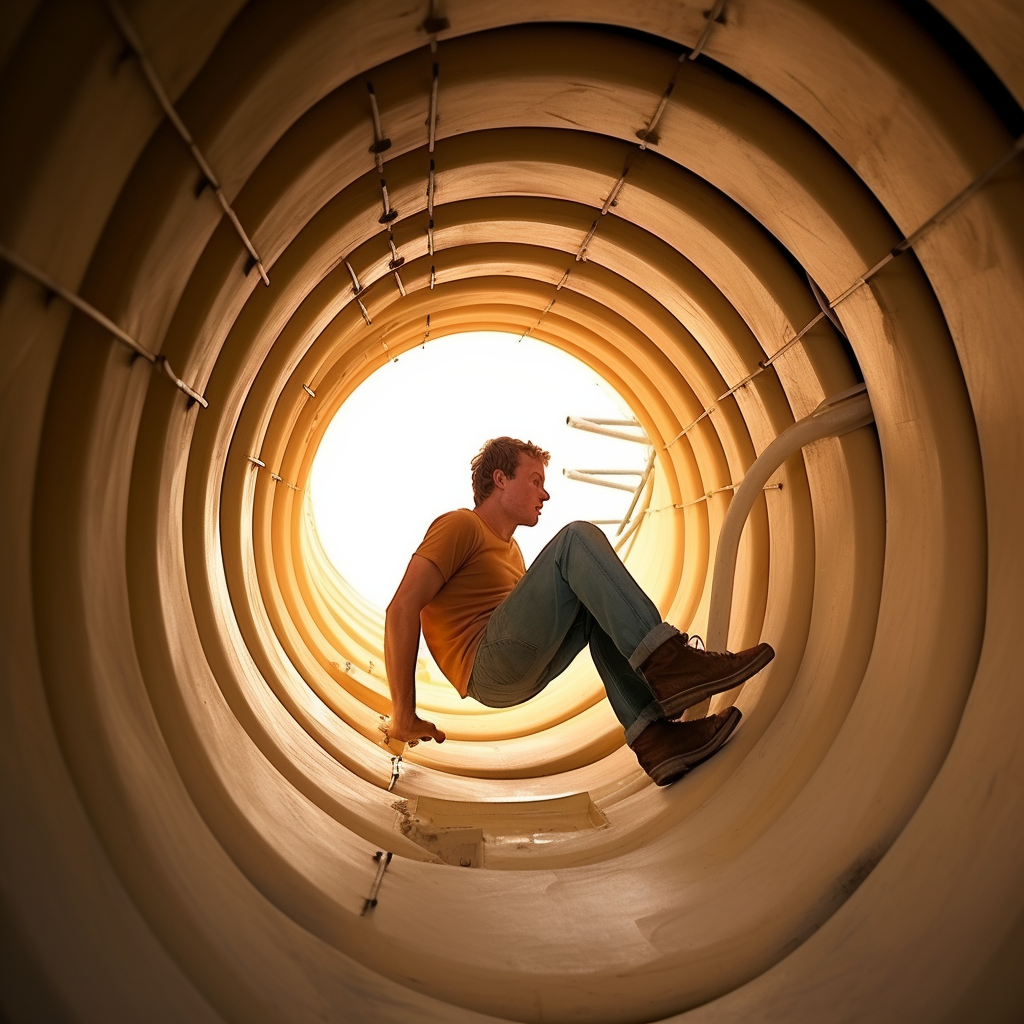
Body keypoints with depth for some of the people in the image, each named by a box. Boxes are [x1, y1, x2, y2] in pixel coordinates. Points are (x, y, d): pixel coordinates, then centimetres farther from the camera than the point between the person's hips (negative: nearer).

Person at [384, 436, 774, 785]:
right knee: (577, 538, -16)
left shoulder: (510, 548, 29)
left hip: (524, 675, 9)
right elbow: (402, 608, -11)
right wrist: (404, 715, -17)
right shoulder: (460, 525, 1)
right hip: (487, 669, -9)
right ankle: (667, 663, -31)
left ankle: (652, 734, -16)